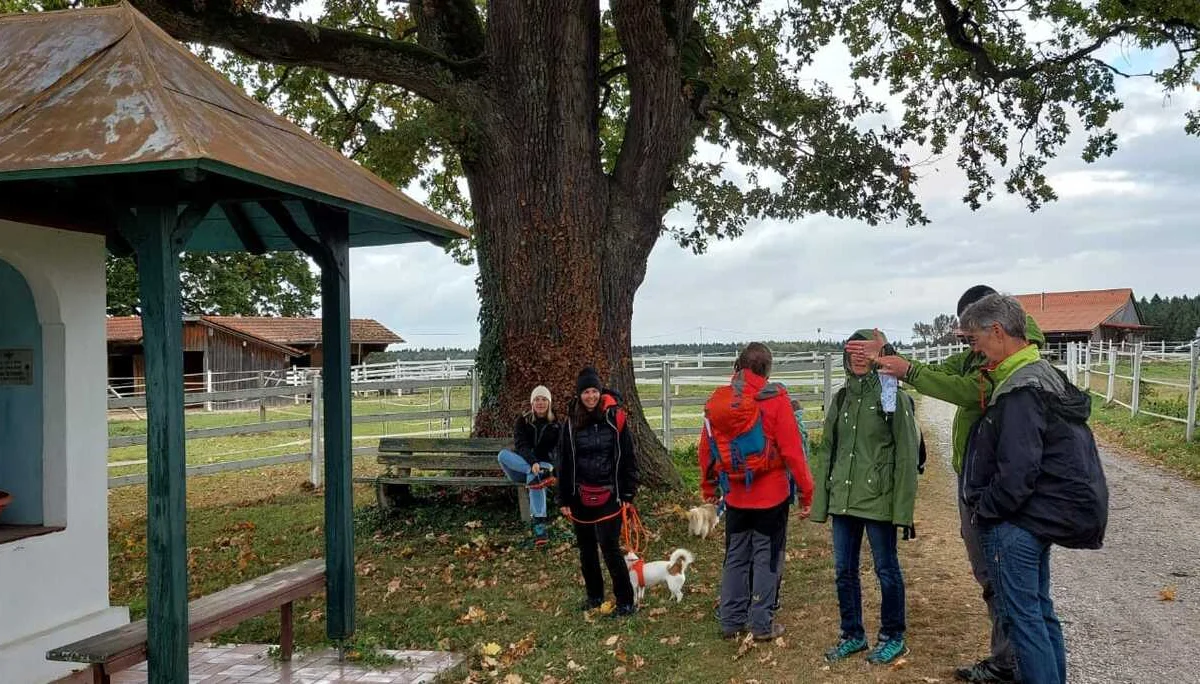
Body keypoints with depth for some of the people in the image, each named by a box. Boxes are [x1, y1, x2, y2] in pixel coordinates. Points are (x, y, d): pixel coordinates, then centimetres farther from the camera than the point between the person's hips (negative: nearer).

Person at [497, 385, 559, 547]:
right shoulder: (522, 421, 1)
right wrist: (533, 463, -34)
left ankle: (539, 527, -46)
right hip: (522, 464, 1)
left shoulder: (555, 424, 4)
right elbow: (521, 445, -15)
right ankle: (542, 473, -42)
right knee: (503, 454, -29)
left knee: (535, 477, -38)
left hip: (543, 464, -1)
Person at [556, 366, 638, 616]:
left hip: (608, 495, -3)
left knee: (610, 547, -8)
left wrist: (628, 493, -6)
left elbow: (628, 457, -2)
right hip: (580, 496, 4)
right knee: (586, 549, 14)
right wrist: (563, 499, 3)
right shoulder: (571, 423, 1)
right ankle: (594, 594, 31)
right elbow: (563, 463, 6)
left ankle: (626, 601, 2)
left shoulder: (614, 418, -5)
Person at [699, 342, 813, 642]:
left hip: (735, 496, 4)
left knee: (735, 558, 15)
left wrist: (709, 489, 16)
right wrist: (806, 492, -6)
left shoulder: (718, 400, -1)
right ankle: (762, 624, 13)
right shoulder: (775, 399, -13)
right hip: (771, 495, -3)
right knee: (767, 558, 8)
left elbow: (706, 449, 4)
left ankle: (731, 621, 21)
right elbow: (792, 451, -14)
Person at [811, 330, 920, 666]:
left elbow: (906, 457, -9)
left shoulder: (893, 397, -7)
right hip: (842, 499, 5)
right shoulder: (841, 399, 10)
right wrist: (820, 502, 8)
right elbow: (826, 452, 12)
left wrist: (903, 508, -14)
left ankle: (893, 637, 24)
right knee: (844, 571, 12)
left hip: (878, 500, -5)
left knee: (886, 569, 7)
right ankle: (852, 634, 28)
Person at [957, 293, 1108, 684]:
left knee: (1021, 616, -2)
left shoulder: (1021, 391, -22)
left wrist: (984, 509, -13)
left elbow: (1017, 471, -25)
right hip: (1043, 516, 10)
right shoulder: (1041, 373, 10)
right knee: (1039, 610, 18)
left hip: (1015, 525, -10)